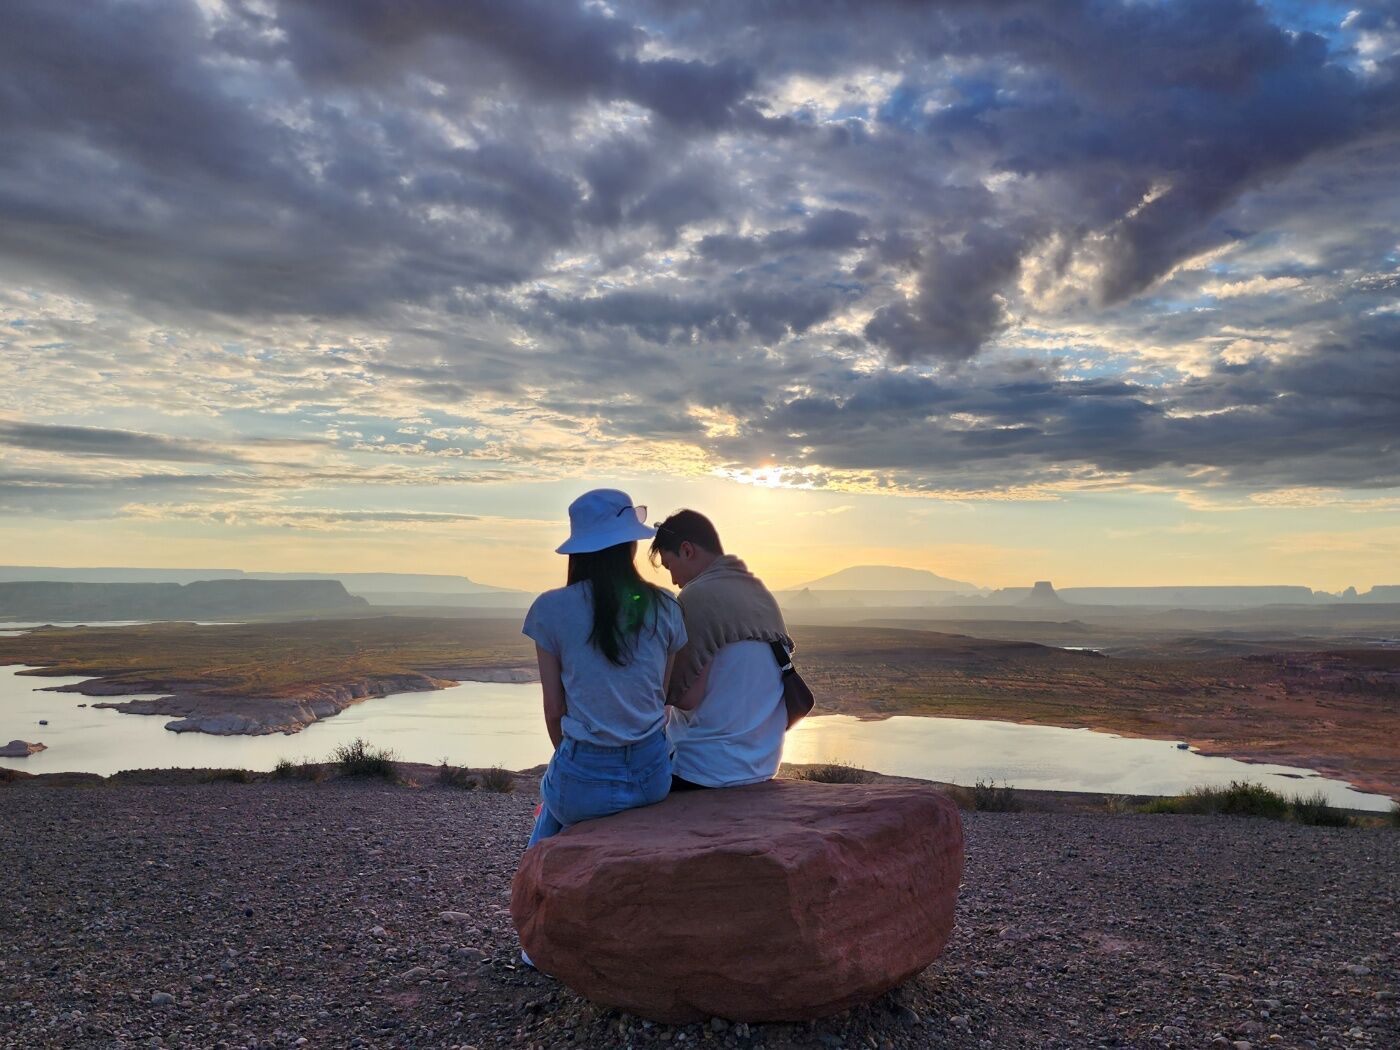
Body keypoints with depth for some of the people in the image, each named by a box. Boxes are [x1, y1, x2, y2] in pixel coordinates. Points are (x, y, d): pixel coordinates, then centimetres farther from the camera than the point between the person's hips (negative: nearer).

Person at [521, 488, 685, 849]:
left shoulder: (552, 609, -9)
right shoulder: (664, 607, -1)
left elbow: (554, 709, -3)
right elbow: (663, 696, 5)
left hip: (586, 782, -3)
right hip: (653, 777, 3)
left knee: (551, 792, 32)